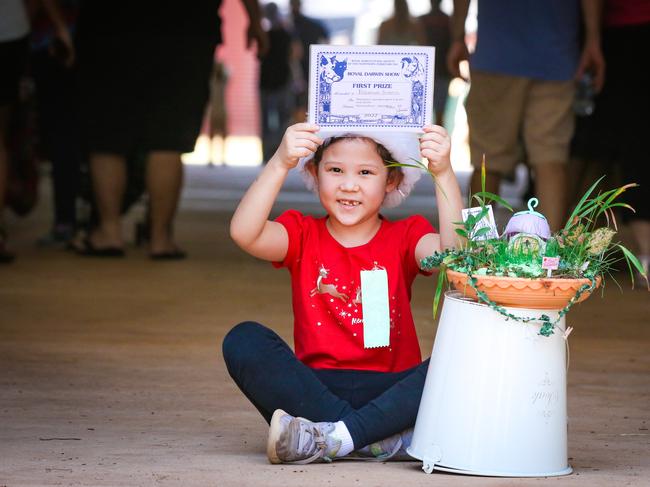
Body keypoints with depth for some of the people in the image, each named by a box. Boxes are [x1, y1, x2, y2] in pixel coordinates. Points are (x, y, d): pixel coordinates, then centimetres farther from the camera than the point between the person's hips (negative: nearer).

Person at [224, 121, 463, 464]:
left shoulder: (405, 237, 8)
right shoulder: (303, 235, 8)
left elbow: (452, 252, -16)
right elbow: (244, 233, -14)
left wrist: (444, 173, -27)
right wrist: (280, 164, -26)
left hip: (388, 390, 0)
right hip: (315, 390, 1)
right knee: (244, 340, -25)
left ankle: (332, 438, -34)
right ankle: (380, 439, -33)